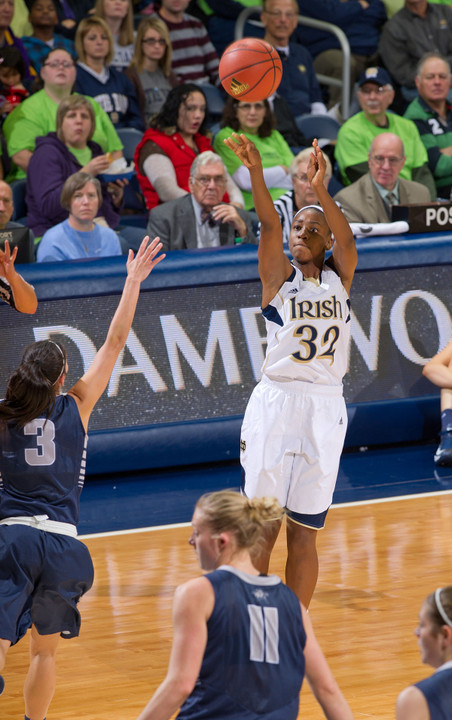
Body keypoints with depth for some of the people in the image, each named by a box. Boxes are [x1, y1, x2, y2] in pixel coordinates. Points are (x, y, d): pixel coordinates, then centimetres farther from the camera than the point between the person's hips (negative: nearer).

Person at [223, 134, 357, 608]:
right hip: (276, 401, -2)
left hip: (325, 408, 2)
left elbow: (347, 240, -12)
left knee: (304, 534, 5)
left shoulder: (339, 278, 8)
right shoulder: (279, 276, 4)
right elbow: (269, 226, -13)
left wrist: (321, 192, -30)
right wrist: (255, 172, -31)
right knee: (261, 528, -1)